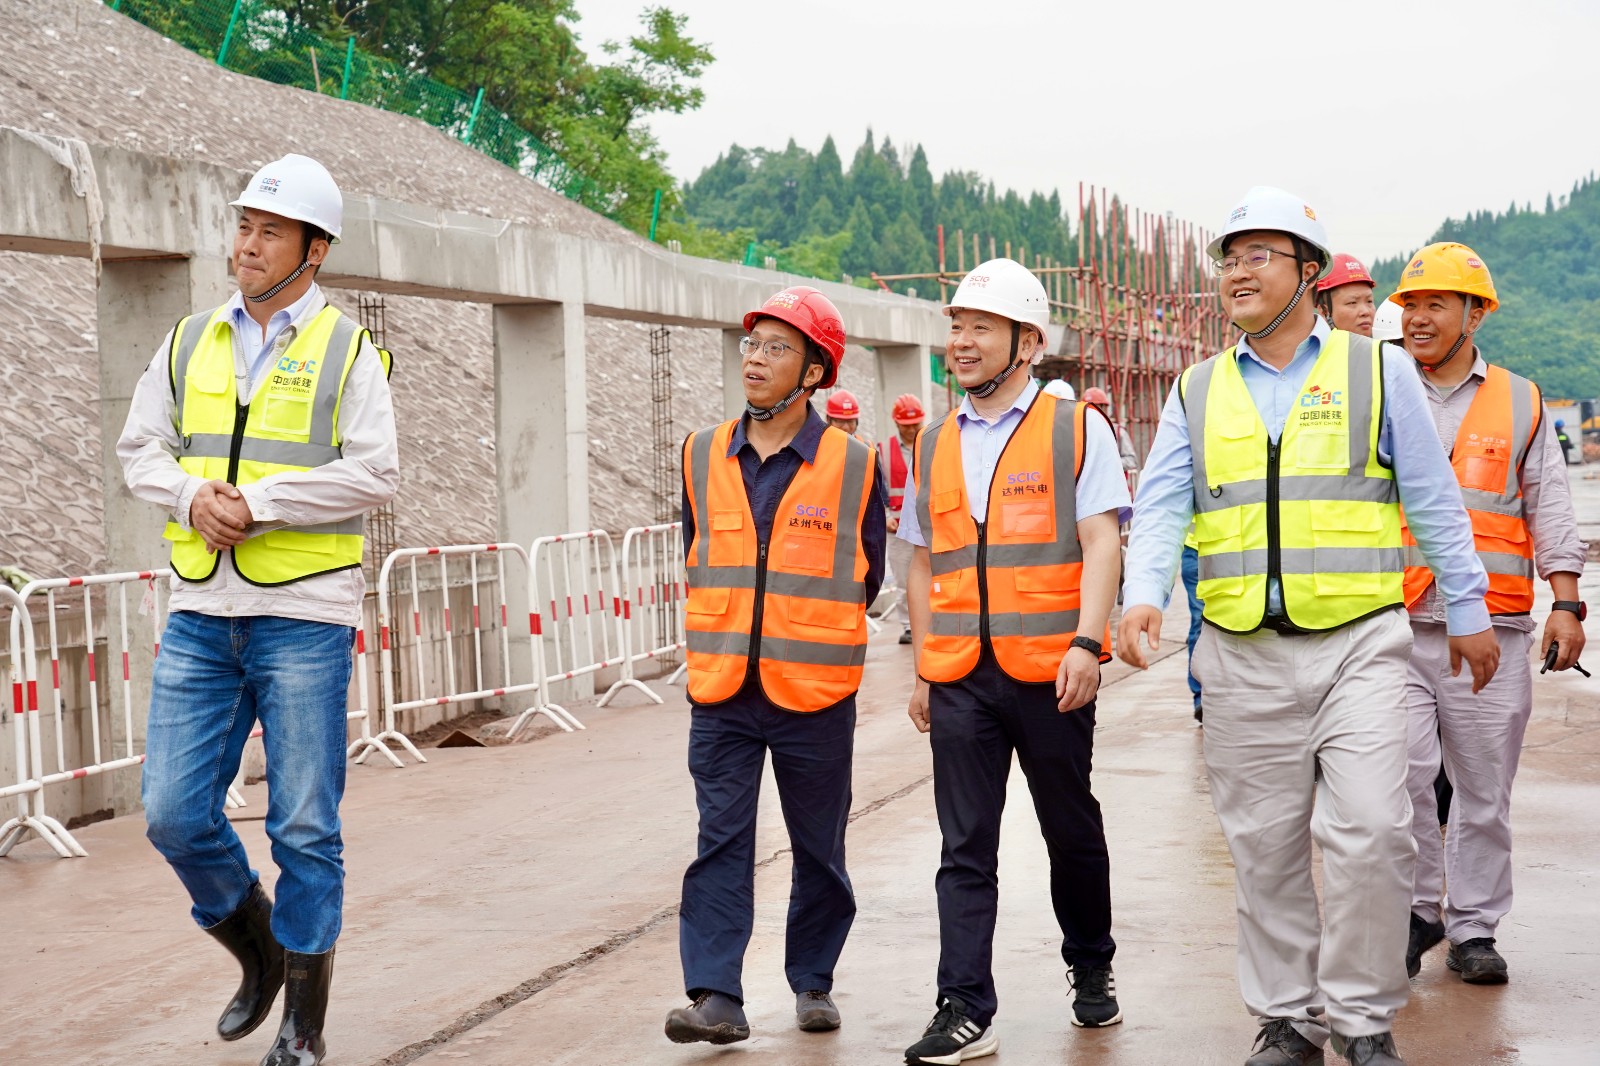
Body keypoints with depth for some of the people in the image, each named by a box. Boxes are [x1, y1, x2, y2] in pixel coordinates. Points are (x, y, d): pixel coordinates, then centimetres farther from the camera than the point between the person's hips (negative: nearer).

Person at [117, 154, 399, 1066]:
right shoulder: (191, 342, 11)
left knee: (305, 827, 1)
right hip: (201, 615, 4)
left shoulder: (347, 350, -2)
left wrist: (259, 501, -16)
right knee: (175, 816, 2)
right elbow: (141, 448, 12)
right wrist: (191, 497, -8)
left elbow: (374, 475, -11)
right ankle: (259, 952, 28)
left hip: (304, 615, -4)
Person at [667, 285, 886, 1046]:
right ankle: (716, 996, -4)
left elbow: (867, 574, 7)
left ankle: (813, 983, 24)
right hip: (721, 691, 2)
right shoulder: (703, 455, 5)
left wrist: (811, 636, 10)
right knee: (720, 841, -3)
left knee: (818, 845, 10)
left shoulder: (852, 465, -3)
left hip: (814, 693, -2)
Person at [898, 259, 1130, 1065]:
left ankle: (1091, 968, 33)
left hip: (1049, 672, -3)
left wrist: (1086, 643, -19)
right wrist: (922, 670, 13)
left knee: (1072, 832, 11)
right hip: (960, 677, 3)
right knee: (965, 849, 0)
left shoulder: (1077, 429, 1)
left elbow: (1101, 543, -7)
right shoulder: (935, 444, 13)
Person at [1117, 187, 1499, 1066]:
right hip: (1244, 656, 3)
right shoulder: (1198, 391, 11)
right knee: (1265, 848, 7)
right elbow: (1160, 506, 4)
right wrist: (1142, 595, -14)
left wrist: (1469, 611, 7)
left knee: (1370, 833, -11)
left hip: (1359, 643, -2)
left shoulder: (1376, 370, 6)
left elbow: (1434, 500, 7)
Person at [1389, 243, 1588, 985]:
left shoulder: (1520, 404, 12)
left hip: (1492, 625, 1)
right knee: (1401, 773, -11)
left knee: (1484, 786, 4)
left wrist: (1567, 603, 0)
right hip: (1395, 622, -1)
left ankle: (1472, 927, 15)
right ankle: (1417, 909, 8)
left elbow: (1549, 509, 11)